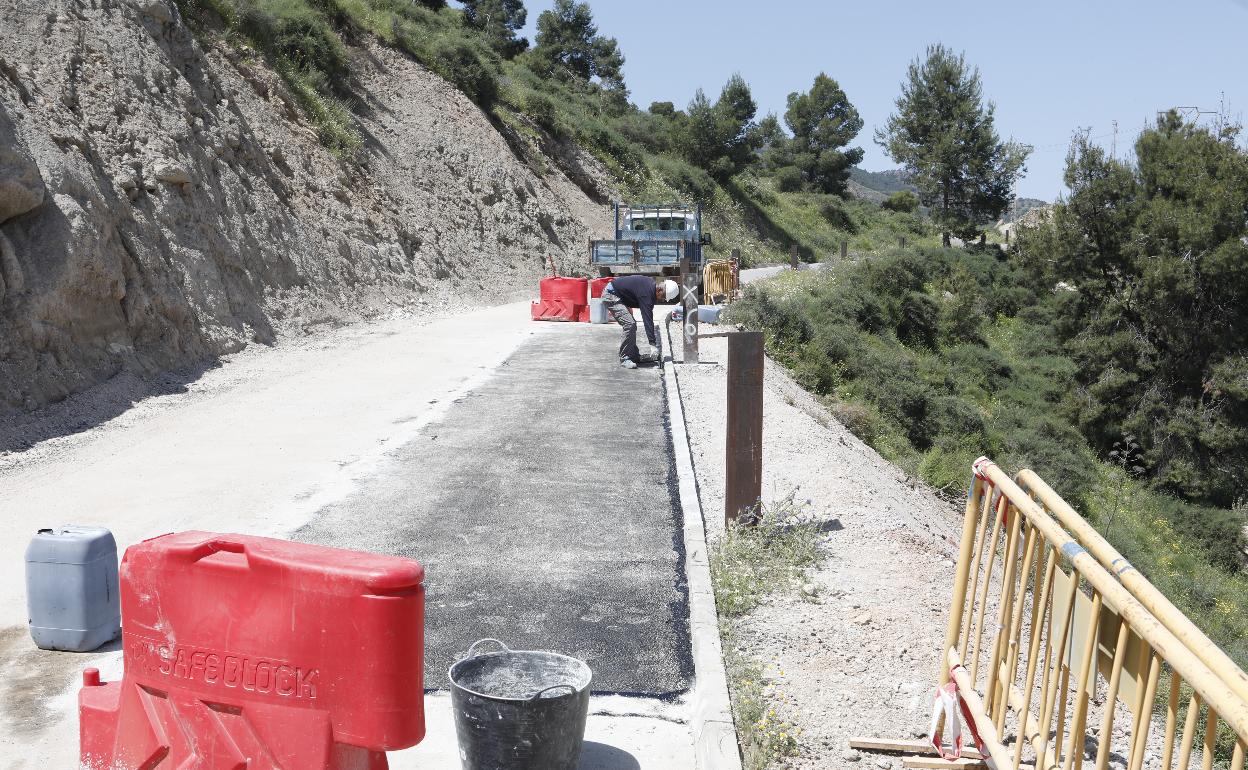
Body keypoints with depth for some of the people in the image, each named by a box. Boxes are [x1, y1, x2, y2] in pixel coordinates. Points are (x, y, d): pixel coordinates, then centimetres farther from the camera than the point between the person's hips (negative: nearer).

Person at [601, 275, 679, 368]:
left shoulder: (651, 283, 2)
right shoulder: (647, 293, -27)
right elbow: (648, 320, -30)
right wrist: (653, 345, -31)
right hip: (610, 295, -11)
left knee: (632, 324, 11)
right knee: (629, 324, -18)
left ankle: (634, 356, 15)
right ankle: (624, 359, -12)